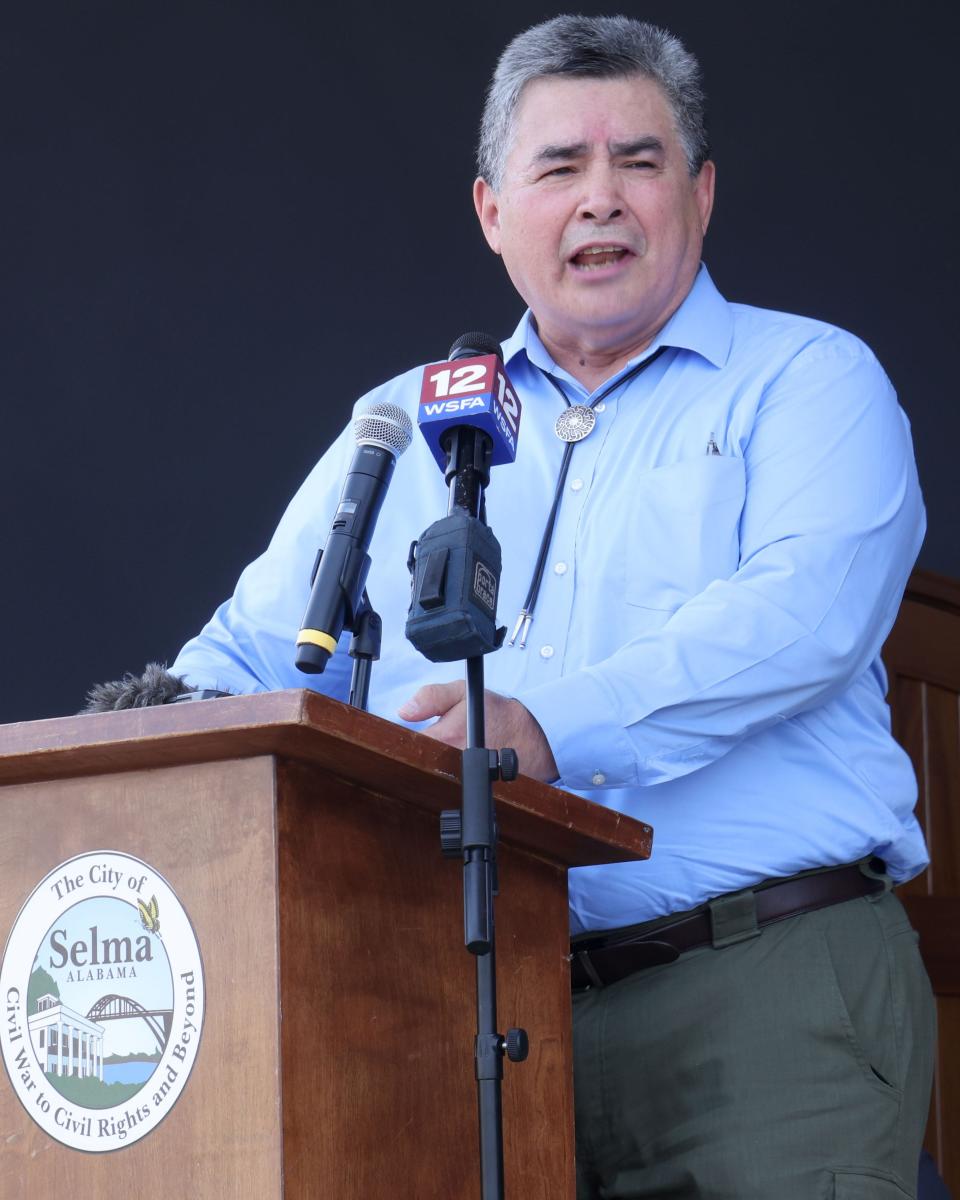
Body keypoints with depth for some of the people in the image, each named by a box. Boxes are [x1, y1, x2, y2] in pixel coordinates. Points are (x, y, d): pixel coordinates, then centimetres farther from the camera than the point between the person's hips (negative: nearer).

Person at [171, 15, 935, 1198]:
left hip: (764, 982, -3)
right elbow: (257, 651, 18)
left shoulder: (806, 381, 7)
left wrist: (550, 725, -26)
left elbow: (802, 613, -11)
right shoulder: (405, 426, 20)